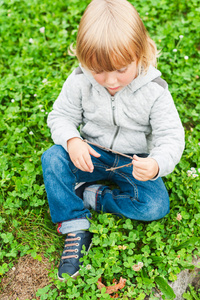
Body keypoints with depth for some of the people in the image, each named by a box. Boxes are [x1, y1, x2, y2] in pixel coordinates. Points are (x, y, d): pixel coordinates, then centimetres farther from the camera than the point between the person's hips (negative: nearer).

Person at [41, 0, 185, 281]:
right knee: (52, 158, -25)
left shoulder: (154, 91, -19)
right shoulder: (79, 81, -14)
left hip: (135, 161, -1)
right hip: (92, 155, 2)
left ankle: (93, 195, -7)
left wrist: (157, 165, -40)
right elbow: (61, 115, -4)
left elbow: (172, 137, -17)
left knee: (157, 206, -22)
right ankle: (76, 228, -15)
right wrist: (72, 141, -27)